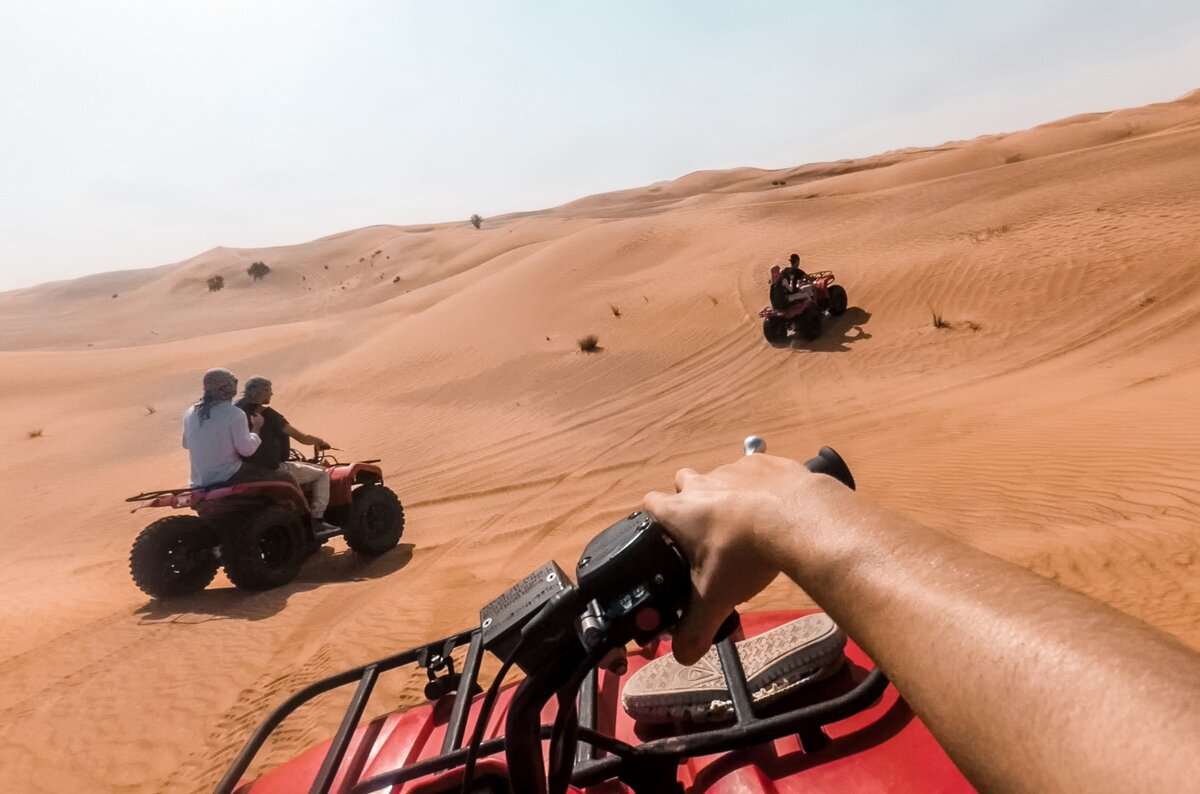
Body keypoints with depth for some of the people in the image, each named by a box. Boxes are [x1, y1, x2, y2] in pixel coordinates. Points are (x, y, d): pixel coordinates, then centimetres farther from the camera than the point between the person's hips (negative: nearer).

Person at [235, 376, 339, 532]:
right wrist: (320, 441, 3)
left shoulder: (239, 409, 2)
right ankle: (317, 519, 2)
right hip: (273, 470, -9)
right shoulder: (266, 414, -19)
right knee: (322, 474, 4)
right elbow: (302, 438, -16)